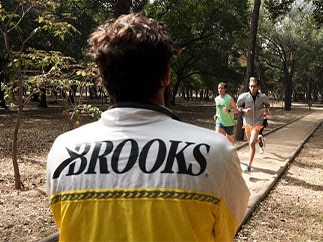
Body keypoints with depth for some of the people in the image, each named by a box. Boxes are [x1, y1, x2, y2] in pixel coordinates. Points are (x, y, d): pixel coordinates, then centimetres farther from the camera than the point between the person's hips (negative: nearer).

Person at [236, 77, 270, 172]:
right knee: (250, 142, 20)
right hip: (247, 123, 3)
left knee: (252, 143, -15)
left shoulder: (263, 97, -10)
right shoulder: (244, 96, -11)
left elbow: (267, 104, 11)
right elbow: (238, 106, 4)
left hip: (257, 123, -3)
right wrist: (244, 110, -16)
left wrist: (265, 109, -11)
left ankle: (249, 165, -9)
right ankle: (258, 140, 58)